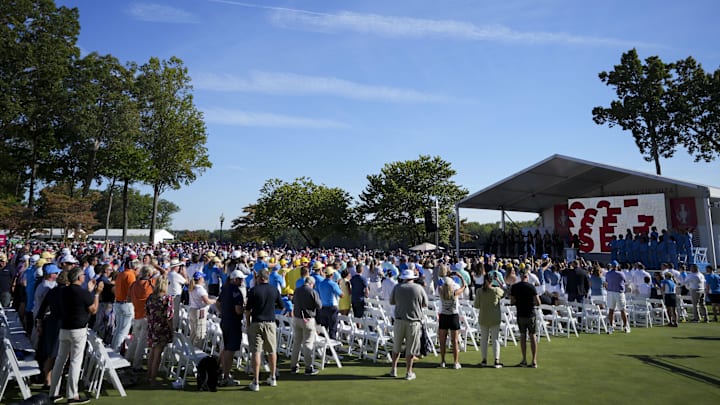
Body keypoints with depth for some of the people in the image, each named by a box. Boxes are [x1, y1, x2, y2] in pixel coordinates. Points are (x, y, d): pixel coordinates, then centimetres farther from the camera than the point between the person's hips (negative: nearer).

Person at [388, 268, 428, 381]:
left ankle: (393, 369, 23)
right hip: (414, 321, -2)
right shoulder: (419, 288, -5)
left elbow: (391, 302, 9)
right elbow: (425, 304, 3)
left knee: (396, 347, 17)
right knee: (411, 348, 8)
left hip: (399, 320, 2)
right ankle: (409, 372, 14)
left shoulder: (397, 287, -1)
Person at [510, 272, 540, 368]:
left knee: (522, 336, 12)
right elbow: (538, 303, -11)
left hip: (520, 314, 1)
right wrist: (531, 302, 9)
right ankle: (534, 361, 9)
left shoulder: (514, 287, -3)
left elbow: (512, 302, 1)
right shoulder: (531, 287, -10)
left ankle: (524, 361, 13)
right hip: (531, 314, -1)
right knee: (532, 336, 8)